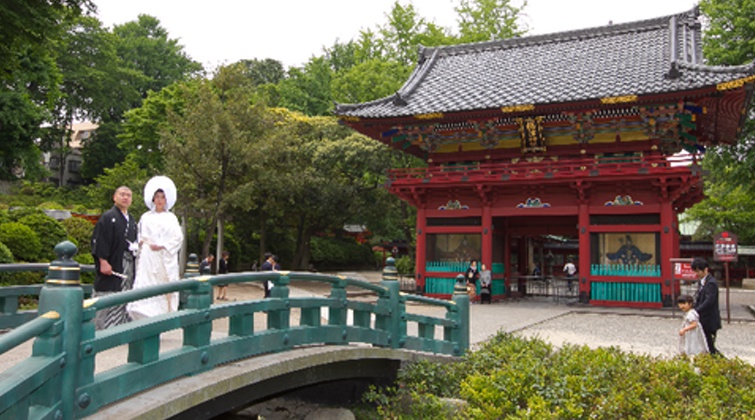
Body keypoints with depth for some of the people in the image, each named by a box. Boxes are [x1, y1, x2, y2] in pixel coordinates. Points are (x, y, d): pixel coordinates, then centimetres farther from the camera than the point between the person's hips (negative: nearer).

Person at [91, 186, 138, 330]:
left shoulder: (132, 221, 18)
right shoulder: (107, 217, -4)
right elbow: (99, 241, -12)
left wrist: (136, 247, 7)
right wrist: (103, 262, -19)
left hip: (128, 267, 7)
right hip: (111, 266, -7)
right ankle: (102, 330, -1)